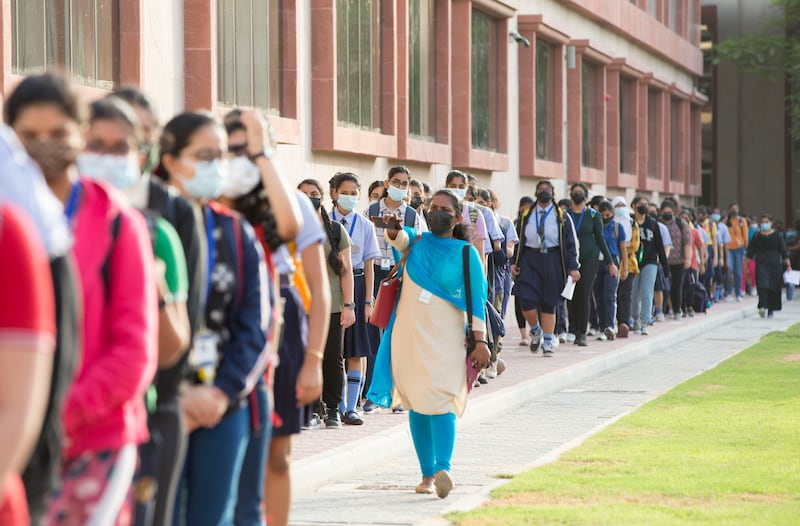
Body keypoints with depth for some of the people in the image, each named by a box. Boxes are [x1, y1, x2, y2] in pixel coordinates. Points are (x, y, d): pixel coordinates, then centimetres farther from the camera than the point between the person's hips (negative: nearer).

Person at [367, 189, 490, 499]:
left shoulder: (466, 253, 1)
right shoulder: (416, 241, 10)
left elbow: (476, 299, -3)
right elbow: (399, 239, -12)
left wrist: (480, 340, -10)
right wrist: (392, 229, -35)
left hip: (444, 337, -4)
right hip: (408, 332, 4)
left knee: (439, 399, -17)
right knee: (416, 404, 4)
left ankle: (443, 469, -27)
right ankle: (427, 473, 9)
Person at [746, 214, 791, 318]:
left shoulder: (777, 236, 2)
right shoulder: (757, 236, 4)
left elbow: (783, 251, 2)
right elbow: (750, 252, 7)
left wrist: (788, 265, -3)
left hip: (774, 264, 0)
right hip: (761, 264, 0)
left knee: (773, 288, 3)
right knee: (762, 285, -18)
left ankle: (771, 309, 15)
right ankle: (763, 307, -27)